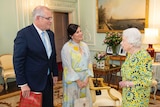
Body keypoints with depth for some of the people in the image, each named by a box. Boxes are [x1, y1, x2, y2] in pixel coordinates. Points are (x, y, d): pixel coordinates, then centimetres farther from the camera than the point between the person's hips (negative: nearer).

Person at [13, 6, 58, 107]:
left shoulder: (50, 34, 5)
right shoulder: (24, 34, -16)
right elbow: (18, 61, -16)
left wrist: (55, 73, 13)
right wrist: (23, 84, -17)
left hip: (48, 80, 6)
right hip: (33, 82, -6)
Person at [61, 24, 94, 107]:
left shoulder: (84, 45, 4)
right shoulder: (66, 47, -13)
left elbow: (89, 62, 5)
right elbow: (68, 67, -14)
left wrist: (87, 78, -4)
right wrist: (78, 81, -13)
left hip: (84, 78, 5)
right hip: (72, 79, -5)